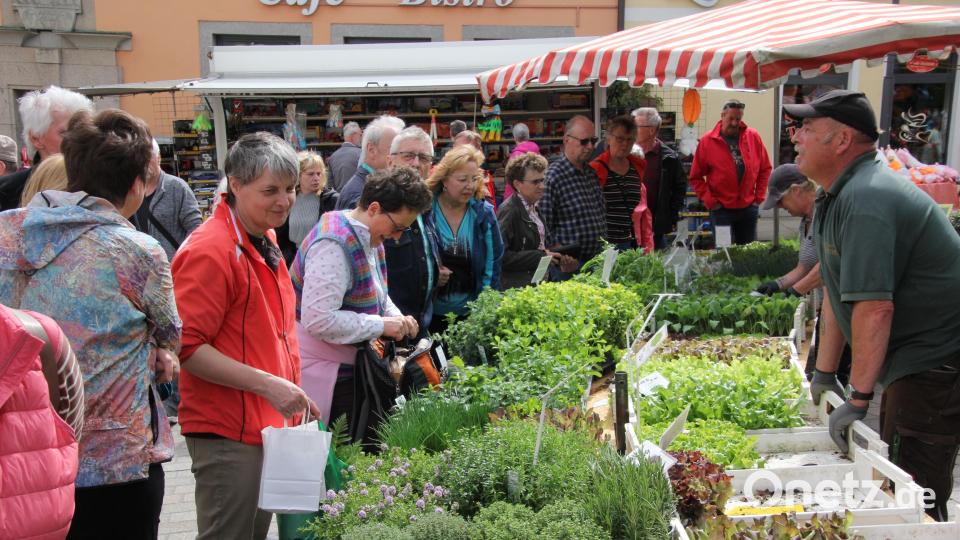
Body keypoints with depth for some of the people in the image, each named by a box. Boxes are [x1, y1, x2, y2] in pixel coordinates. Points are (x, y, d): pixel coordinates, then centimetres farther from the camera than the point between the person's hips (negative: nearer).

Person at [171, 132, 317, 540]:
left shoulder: (265, 240, 11)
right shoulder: (210, 250, -18)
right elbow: (188, 346, -21)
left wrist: (290, 395, 16)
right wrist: (266, 383, -23)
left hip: (267, 424, 9)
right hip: (227, 432, -9)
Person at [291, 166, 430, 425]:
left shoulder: (370, 238, 8)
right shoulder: (334, 244, -23)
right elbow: (318, 320, -30)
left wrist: (397, 318, 3)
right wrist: (381, 325, -23)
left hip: (351, 369, 10)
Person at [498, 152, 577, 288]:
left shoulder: (533, 208, 13)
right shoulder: (509, 211, -15)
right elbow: (501, 256, -24)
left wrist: (560, 261, 4)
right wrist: (540, 256, -20)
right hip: (517, 287, -8)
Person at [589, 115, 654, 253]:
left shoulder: (638, 168, 12)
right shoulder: (595, 170, -5)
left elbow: (644, 210, 17)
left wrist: (648, 245, 13)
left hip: (633, 245, 5)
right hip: (606, 245, -5)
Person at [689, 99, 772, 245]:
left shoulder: (753, 137, 2)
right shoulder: (707, 141, -5)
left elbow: (765, 169, 10)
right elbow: (696, 177, -3)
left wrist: (759, 196, 3)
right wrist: (710, 201, -9)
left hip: (749, 208, 3)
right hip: (721, 209, -3)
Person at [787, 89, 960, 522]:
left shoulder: (866, 199, -24)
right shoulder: (837, 196, 10)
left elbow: (874, 307, -28)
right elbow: (838, 291, 14)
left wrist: (859, 398, -21)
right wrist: (825, 373, 16)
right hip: (911, 361, 11)